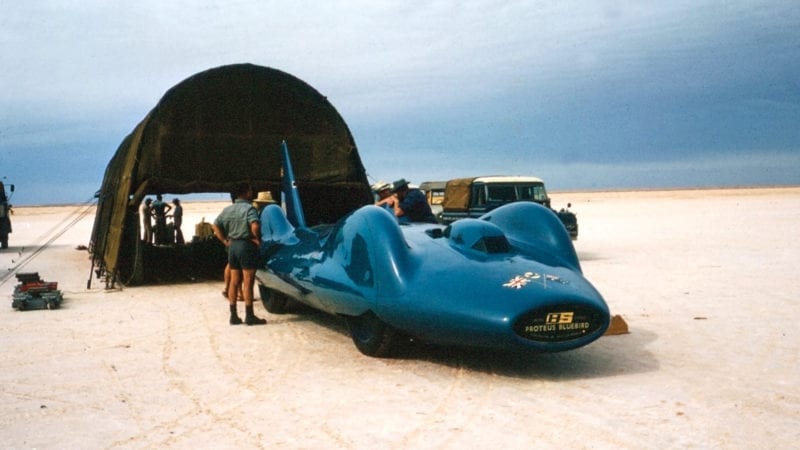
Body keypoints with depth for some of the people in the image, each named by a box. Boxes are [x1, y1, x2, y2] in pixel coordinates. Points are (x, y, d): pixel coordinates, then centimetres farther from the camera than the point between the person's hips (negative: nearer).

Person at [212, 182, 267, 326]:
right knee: (248, 282, -3)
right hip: (247, 245, -7)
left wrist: (225, 241, 10)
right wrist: (257, 239, -12)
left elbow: (215, 225, 11)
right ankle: (249, 316, 1)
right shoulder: (249, 208, -12)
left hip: (233, 246, 7)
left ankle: (233, 315, 14)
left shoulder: (228, 209, 10)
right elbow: (255, 226, -27)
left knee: (234, 281, 11)